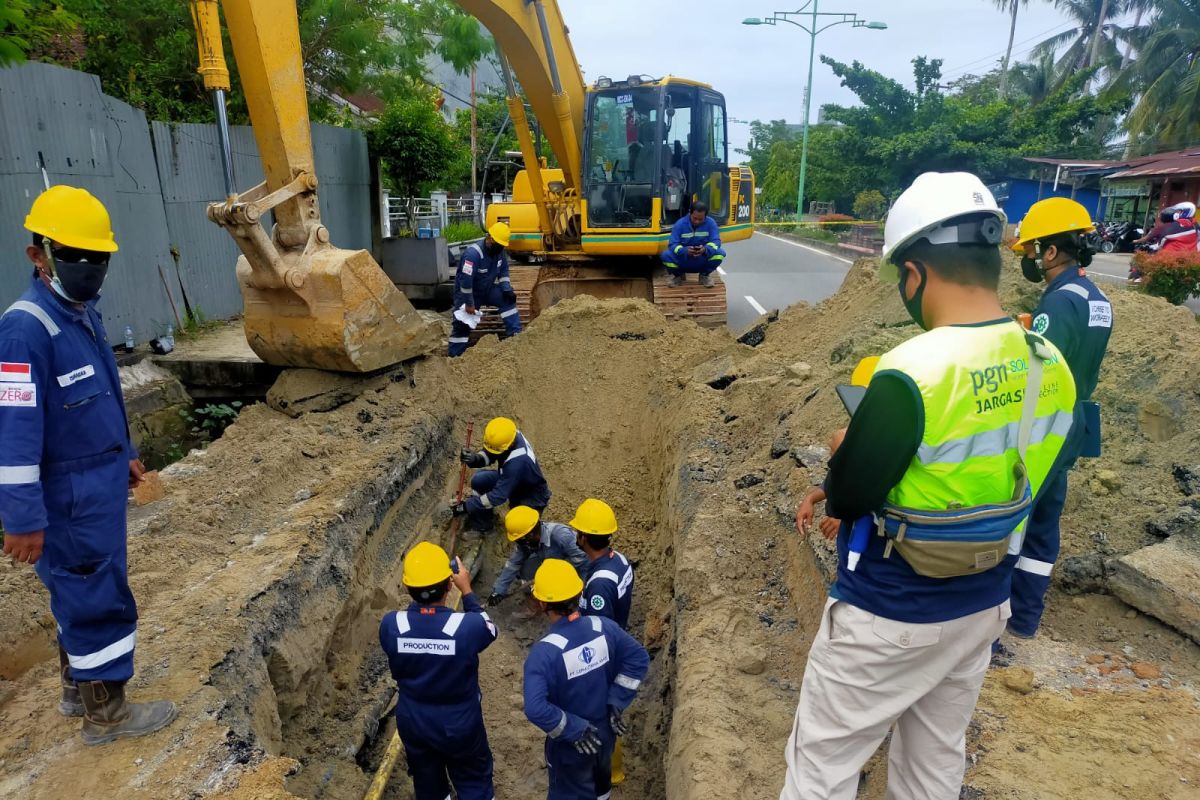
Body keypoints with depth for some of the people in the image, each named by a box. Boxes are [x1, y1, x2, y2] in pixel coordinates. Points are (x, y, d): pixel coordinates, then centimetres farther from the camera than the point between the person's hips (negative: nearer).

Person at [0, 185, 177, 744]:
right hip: (70, 497, -9)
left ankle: (76, 689, 40)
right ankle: (106, 714, 21)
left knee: (79, 591, 22)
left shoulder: (83, 313, 5)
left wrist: (124, 454, 22)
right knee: (100, 599, 3)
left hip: (100, 482, 9)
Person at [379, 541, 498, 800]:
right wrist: (467, 590, -4)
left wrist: (419, 595, -5)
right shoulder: (467, 626, -30)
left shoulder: (390, 625, -24)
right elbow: (489, 629, -7)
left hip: (412, 721, 3)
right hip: (460, 724, -3)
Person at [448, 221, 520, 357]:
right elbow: (465, 281, -34)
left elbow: (503, 271, 3)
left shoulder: (499, 250, -10)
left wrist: (507, 290, -13)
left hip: (487, 289, 6)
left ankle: (515, 334, -11)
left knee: (508, 299, -14)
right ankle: (454, 356, 5)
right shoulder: (473, 253, -33)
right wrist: (469, 304, -29)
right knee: (462, 323, -5)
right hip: (467, 291, -6)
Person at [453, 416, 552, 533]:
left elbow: (498, 496, -35)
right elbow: (488, 455, -5)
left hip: (532, 498, -7)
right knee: (479, 480, -13)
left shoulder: (517, 463, -42)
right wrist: (475, 459, -30)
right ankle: (482, 524, 7)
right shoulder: (511, 436, -21)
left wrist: (466, 506, -29)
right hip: (512, 481, 7)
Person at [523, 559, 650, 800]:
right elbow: (639, 659, -10)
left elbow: (535, 708, -38)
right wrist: (617, 702, -8)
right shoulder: (604, 627, -18)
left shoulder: (544, 652, -32)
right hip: (605, 730, 4)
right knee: (600, 781, 32)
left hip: (571, 743, -4)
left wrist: (573, 730, -24)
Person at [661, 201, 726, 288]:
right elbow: (672, 244, -16)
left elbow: (715, 241, -15)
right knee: (666, 255, -29)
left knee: (720, 253, -28)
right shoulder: (680, 224, -11)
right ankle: (679, 275, 6)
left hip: (703, 261, 1)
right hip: (683, 260, 0)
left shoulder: (711, 223, -9)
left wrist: (705, 249, -38)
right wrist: (684, 251, -38)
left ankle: (705, 275, 4)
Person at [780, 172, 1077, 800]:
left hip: (890, 614, -7)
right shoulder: (1051, 366, -5)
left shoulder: (911, 373, -29)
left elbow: (846, 499, -20)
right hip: (984, 605, 7)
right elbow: (992, 474, 6)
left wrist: (845, 452, 1)